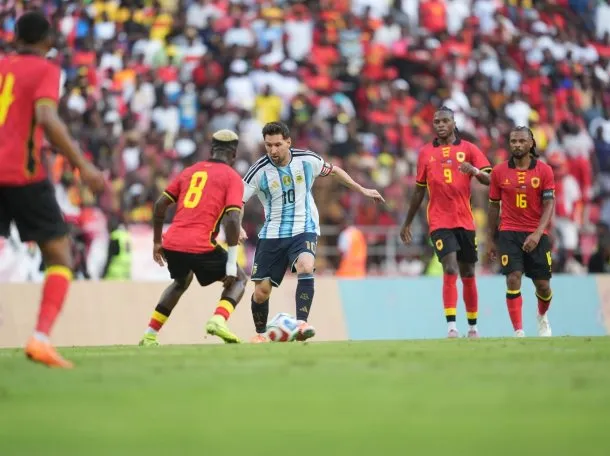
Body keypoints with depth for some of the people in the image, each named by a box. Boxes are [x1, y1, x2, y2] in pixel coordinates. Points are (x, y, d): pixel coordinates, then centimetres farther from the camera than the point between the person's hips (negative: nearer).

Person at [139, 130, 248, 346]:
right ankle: (218, 320, -11)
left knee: (181, 281, 35)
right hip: (200, 245, -5)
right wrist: (231, 264, -9)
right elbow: (232, 219, -9)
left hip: (172, 243, 5)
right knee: (239, 279, 17)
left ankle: (149, 335, 28)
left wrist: (157, 242, 25)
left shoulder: (190, 171, 20)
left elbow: (160, 204, 16)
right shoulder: (232, 178, 4)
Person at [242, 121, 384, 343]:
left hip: (304, 230, -1)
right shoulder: (260, 170, -11)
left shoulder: (306, 160, -7)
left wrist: (362, 190, 19)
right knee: (261, 290, -1)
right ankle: (260, 333, 25)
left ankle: (301, 324, -31)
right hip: (272, 233, 1)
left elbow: (333, 171, 13)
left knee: (305, 267, -32)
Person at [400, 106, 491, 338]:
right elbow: (419, 191, 17)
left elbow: (490, 179, -3)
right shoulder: (426, 153, 9)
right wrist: (407, 223, 19)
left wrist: (475, 171, -24)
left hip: (465, 221, 1)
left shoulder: (468, 149, 5)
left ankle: (473, 326, 21)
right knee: (450, 269, -17)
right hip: (439, 221, -1)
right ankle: (451, 326, -20)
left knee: (468, 274, 9)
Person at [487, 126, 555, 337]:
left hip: (536, 235, 0)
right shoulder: (499, 172, 2)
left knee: (543, 286, 4)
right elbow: (494, 206, 10)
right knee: (513, 279, -17)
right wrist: (490, 240, 10)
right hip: (509, 233, 0)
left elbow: (549, 204, -6)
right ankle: (518, 332, -13)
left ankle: (542, 316, 38)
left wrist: (537, 234, -19)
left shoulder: (544, 170, -1)